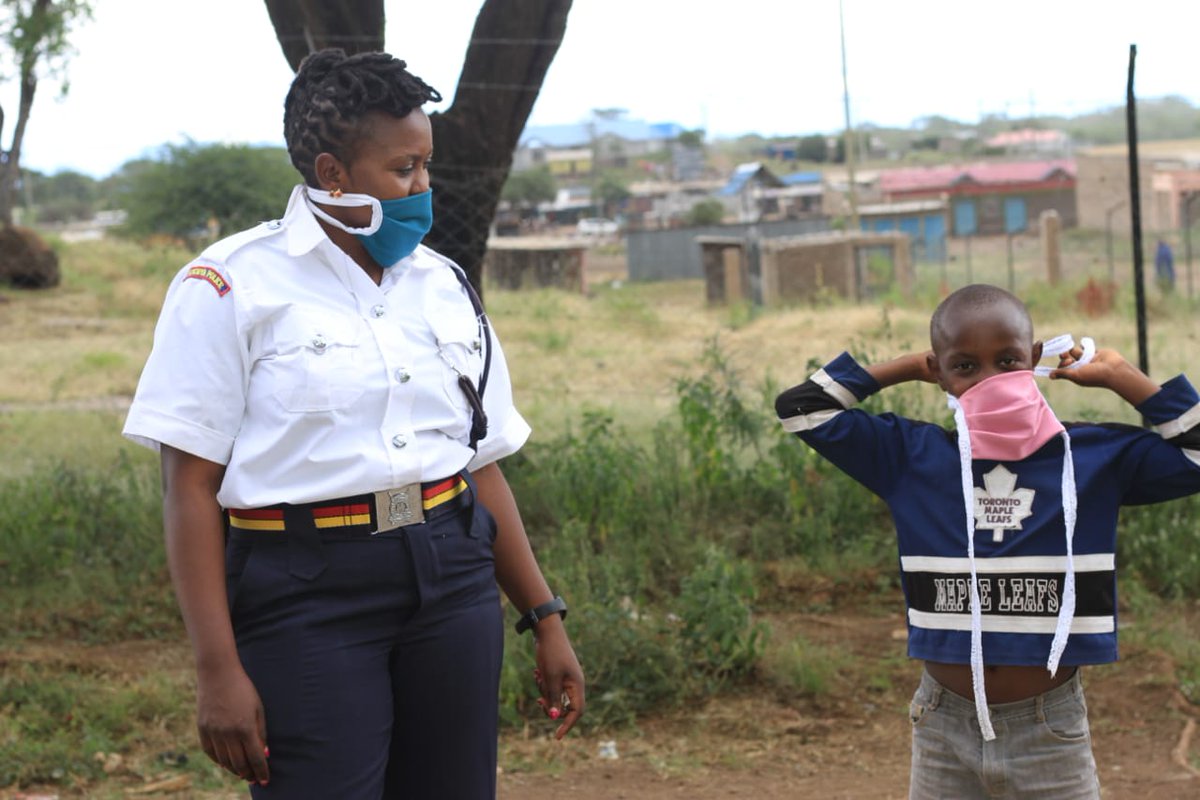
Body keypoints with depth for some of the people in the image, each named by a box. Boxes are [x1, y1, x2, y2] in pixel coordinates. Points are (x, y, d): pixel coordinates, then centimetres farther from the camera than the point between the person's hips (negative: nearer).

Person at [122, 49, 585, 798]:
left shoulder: (443, 287, 11)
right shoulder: (231, 286, -5)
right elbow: (190, 484, -8)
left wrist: (546, 619, 13)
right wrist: (218, 669, -13)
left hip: (452, 581, 5)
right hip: (307, 595, -5)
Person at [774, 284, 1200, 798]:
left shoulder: (1095, 456, -3)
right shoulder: (909, 458, -1)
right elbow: (801, 408, 1)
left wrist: (1119, 377, -4)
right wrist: (903, 368, 2)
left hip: (1051, 733, -1)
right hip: (944, 730, 1)